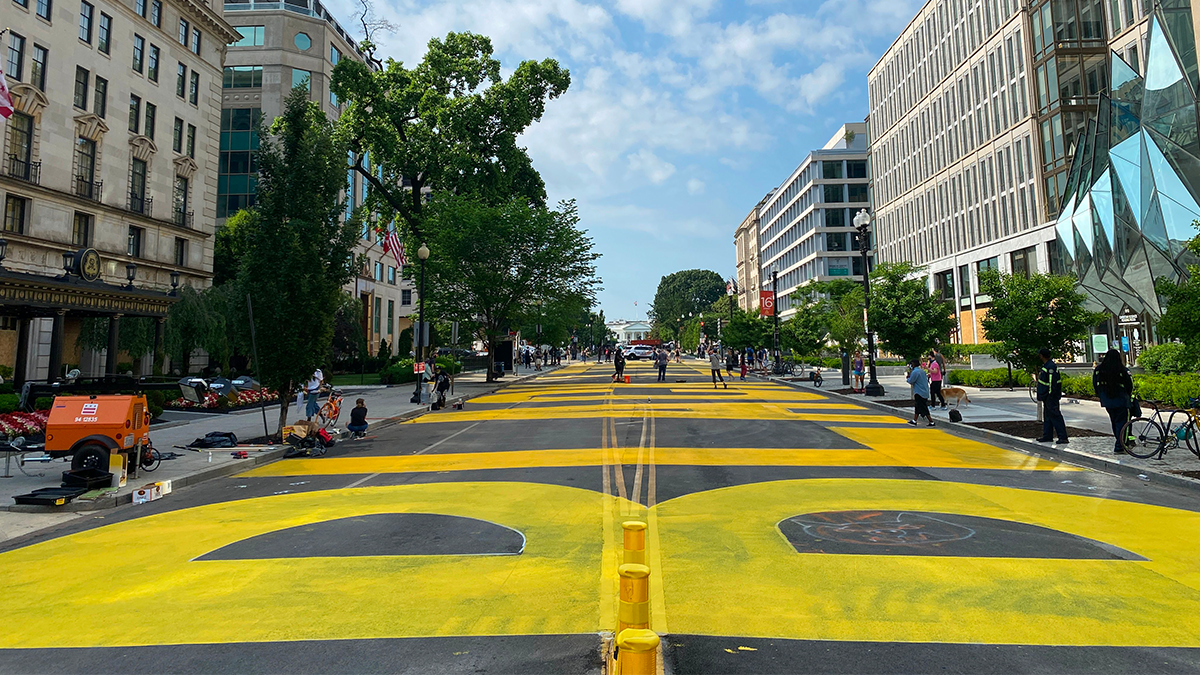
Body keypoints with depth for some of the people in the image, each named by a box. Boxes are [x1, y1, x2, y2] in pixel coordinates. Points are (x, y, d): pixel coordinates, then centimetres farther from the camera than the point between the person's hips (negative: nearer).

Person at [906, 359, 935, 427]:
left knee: (923, 408, -5)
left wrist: (907, 378, 9)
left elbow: (911, 381, -15)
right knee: (917, 406, 16)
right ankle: (914, 421, 22)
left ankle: (931, 422, -5)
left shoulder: (914, 372, -17)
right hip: (925, 392, 10)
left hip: (919, 393, -10)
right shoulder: (922, 371, 11)